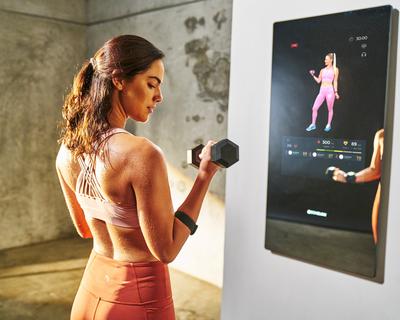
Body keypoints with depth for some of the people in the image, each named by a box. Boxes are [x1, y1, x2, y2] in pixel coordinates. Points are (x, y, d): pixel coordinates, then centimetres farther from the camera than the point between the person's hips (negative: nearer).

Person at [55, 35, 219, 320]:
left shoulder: (67, 150, -5)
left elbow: (84, 229, 9)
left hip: (91, 291, 6)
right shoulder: (142, 153, -27)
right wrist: (205, 176, -19)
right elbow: (166, 250, -19)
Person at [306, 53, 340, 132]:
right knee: (314, 108, -1)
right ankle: (313, 124, 9)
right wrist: (313, 75, 1)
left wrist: (336, 92, -2)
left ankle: (329, 125, 17)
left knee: (330, 109, 4)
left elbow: (335, 81, 2)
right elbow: (318, 81, 14)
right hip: (322, 91, 4)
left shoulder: (335, 69, 2)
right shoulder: (322, 70, 14)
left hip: (330, 90, -4)